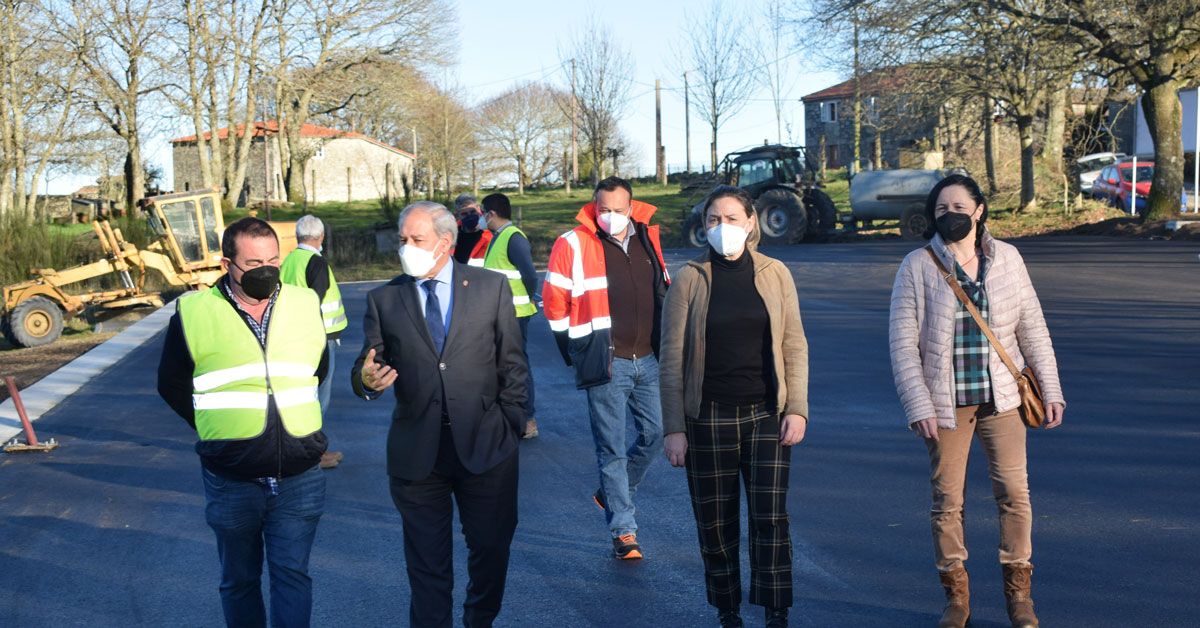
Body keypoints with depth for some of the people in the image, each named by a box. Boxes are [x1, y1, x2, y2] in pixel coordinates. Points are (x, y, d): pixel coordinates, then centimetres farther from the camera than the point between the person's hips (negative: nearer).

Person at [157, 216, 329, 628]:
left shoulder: (305, 304, 2)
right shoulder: (194, 312, -6)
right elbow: (171, 384, 6)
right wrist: (212, 425, 2)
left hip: (299, 478, 1)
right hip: (231, 482, -1)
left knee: (292, 575, 4)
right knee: (239, 581, 14)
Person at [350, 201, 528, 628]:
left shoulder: (492, 287, 1)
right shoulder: (383, 299, 3)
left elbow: (513, 363, 3)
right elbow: (366, 367, 3)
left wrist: (512, 425, -1)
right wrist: (367, 380, -20)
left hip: (485, 444, 0)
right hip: (416, 450, 0)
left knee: (492, 547, 13)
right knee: (426, 558, 10)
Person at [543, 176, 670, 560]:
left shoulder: (647, 238, 7)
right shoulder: (573, 244, -9)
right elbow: (555, 301, -4)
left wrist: (664, 345, 16)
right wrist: (575, 352, 0)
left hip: (648, 359, 5)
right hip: (606, 364, -5)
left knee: (656, 432, 10)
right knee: (612, 448, 0)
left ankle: (610, 493, 31)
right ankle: (624, 530, 8)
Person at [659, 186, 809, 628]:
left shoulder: (775, 274, 2)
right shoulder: (688, 280, -2)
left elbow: (794, 347, 5)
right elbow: (672, 359, -2)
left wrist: (797, 408, -4)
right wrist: (673, 429, -6)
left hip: (766, 416, 1)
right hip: (708, 420, 0)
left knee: (770, 519, -3)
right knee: (715, 524, 7)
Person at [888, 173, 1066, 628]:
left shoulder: (1006, 258, 3)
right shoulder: (918, 266, -4)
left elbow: (1032, 329, 8)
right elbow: (903, 342, -5)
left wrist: (1050, 391, 4)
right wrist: (918, 407, -11)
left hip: (1001, 396, 2)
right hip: (946, 400, -2)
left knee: (1014, 492, 0)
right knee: (947, 500, 3)